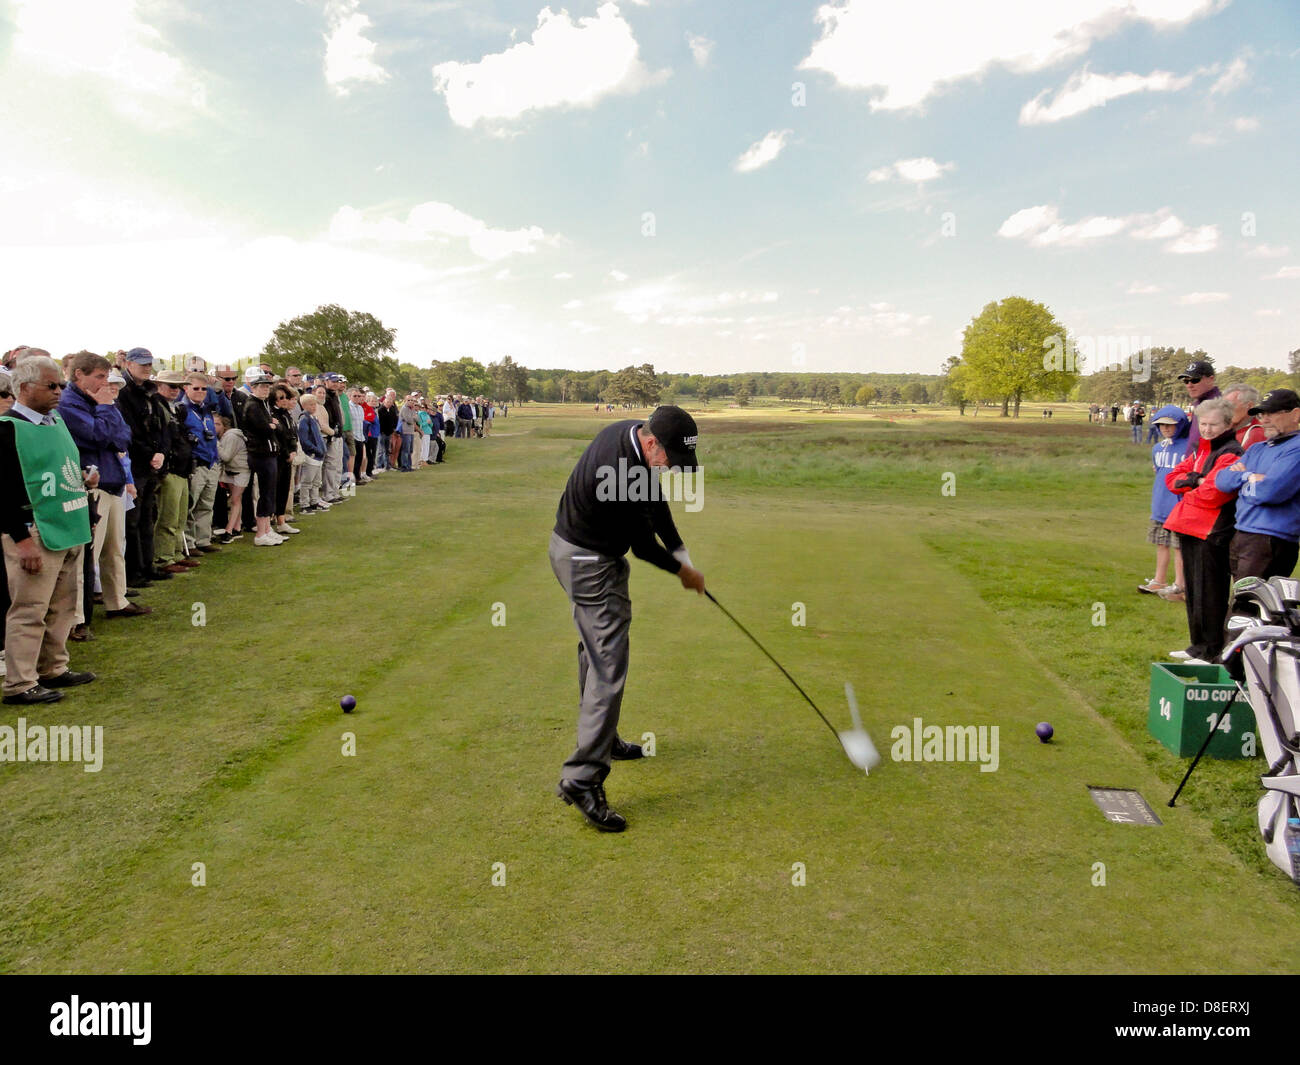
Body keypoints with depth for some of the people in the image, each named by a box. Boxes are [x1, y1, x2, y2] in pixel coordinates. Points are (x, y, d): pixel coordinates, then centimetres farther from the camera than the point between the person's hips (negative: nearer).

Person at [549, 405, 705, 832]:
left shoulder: (635, 432, -4)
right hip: (589, 561, -11)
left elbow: (655, 501, 8)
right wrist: (682, 569, -2)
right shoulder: (622, 474, -32)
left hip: (578, 548, 11)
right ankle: (582, 778, -12)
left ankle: (601, 738, 38)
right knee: (608, 665, -12)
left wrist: (678, 550, 2)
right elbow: (642, 546, -19)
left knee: (597, 649, 21)